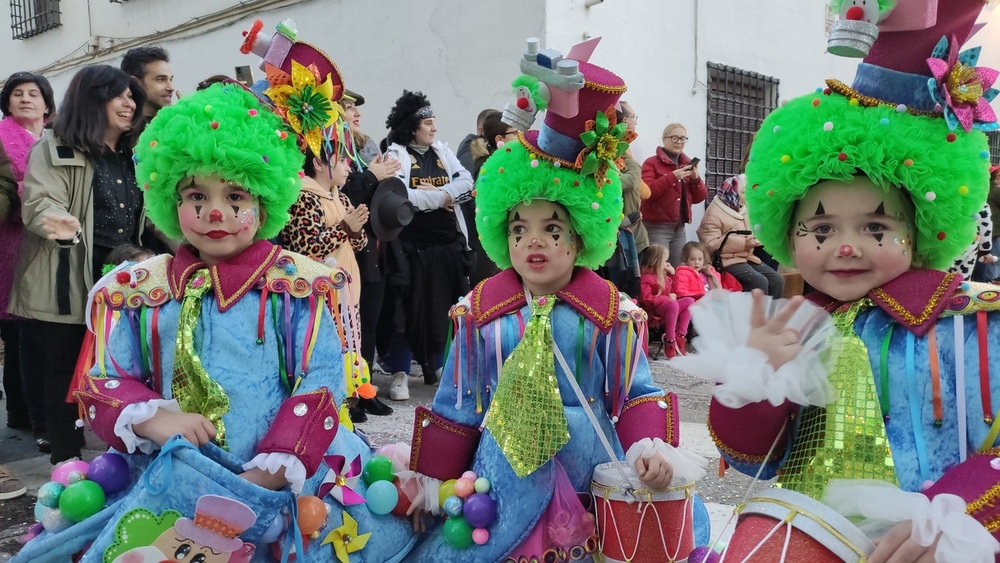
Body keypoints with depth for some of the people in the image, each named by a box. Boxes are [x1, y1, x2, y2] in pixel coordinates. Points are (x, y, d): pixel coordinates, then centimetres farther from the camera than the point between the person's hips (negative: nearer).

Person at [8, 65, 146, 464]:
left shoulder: (133, 153, 14)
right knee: (65, 369, 3)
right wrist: (61, 224, -36)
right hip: (68, 281, -5)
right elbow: (41, 205, -15)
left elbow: (145, 213, 20)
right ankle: (67, 459, 14)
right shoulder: (54, 149, -3)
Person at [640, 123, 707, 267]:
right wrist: (672, 177, -22)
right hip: (657, 228, -6)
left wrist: (696, 179, -4)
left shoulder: (688, 164, 16)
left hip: (680, 228, 6)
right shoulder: (652, 162, -3)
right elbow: (646, 192, -17)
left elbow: (699, 198, 13)